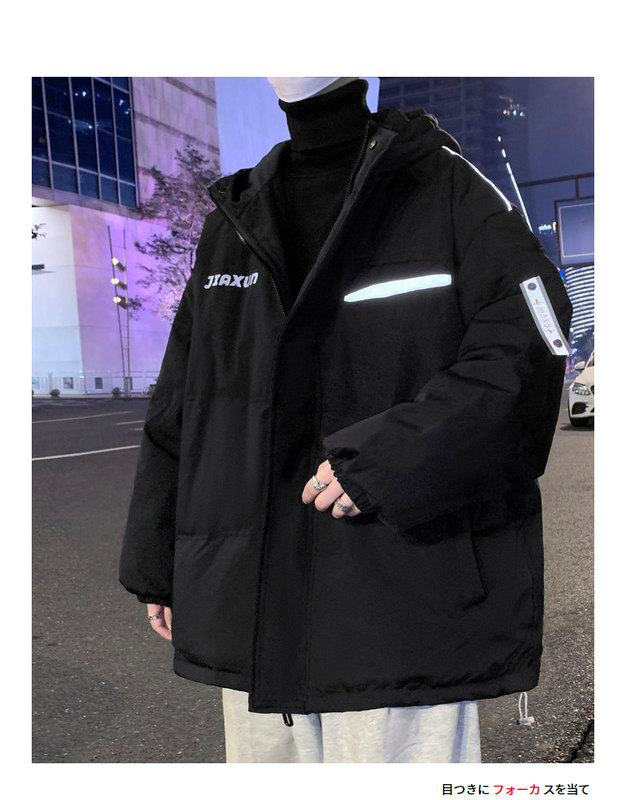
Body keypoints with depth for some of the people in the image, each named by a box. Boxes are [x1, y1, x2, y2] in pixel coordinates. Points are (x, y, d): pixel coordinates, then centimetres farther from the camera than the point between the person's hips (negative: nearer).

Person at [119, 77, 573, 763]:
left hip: (400, 597, -4)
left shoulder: (446, 186, 1)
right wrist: (156, 564, 15)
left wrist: (391, 457, -19)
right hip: (247, 600, 5)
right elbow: (177, 409, 15)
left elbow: (530, 347, -9)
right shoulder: (232, 221, 15)